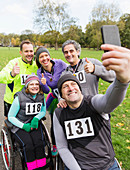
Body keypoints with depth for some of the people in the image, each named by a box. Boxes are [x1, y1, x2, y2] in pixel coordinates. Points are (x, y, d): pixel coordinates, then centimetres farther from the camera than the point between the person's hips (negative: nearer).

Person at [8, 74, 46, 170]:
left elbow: (43, 111, 10)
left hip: (34, 123, 3)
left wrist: (36, 118, -12)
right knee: (28, 144, -24)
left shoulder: (41, 97, -4)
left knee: (39, 143, -21)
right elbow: (11, 117, -6)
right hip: (19, 126, -2)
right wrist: (24, 126, -17)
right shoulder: (19, 98, -15)